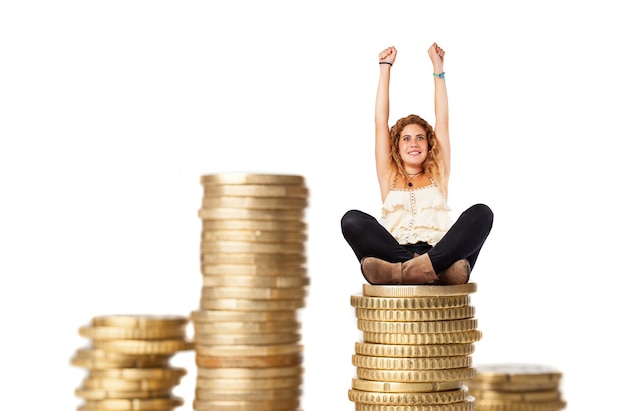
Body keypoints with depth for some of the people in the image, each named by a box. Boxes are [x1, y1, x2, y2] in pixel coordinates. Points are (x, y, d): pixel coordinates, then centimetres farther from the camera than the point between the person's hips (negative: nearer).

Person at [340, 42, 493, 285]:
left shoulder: (437, 176, 26)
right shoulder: (389, 177, 24)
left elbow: (442, 122, 24)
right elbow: (380, 123, 22)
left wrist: (438, 67, 27)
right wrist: (385, 67, 26)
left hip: (440, 253, 1)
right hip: (393, 255, -1)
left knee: (481, 213, -23)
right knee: (352, 220, -26)